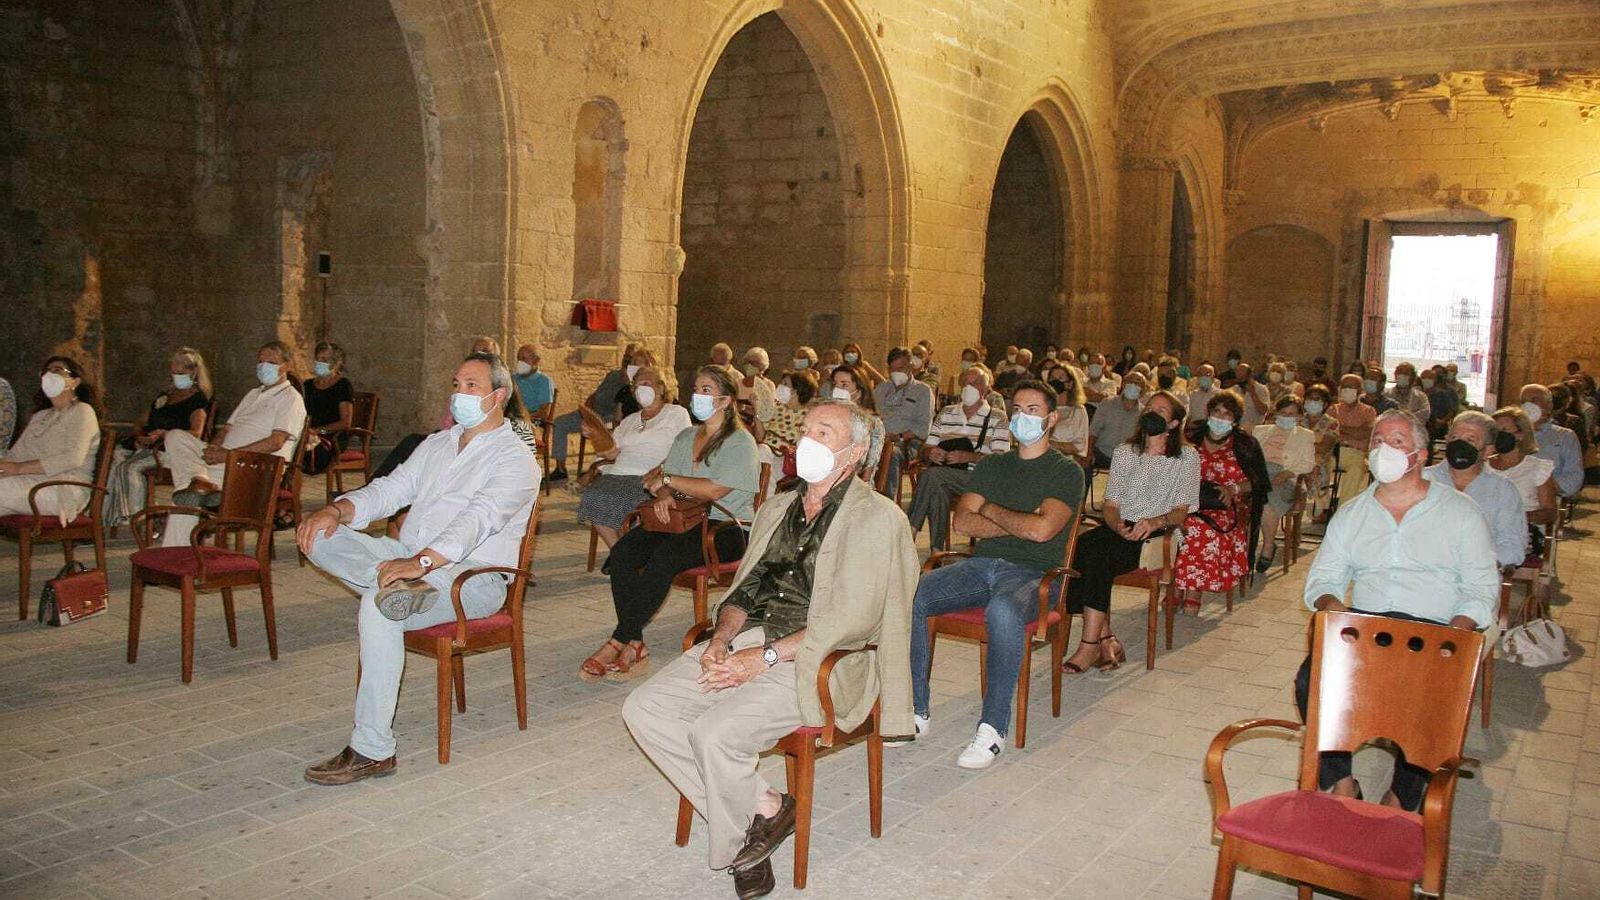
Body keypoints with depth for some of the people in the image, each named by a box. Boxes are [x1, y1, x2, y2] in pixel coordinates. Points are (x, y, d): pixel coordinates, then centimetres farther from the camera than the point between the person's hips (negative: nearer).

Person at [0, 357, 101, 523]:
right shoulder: (39, 416, 28)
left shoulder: (82, 411, 2)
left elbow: (73, 459, -13)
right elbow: (17, 453, 16)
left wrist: (19, 468, -18)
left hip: (65, 489, -7)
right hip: (32, 482, 7)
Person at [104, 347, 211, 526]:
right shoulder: (163, 396, 28)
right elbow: (140, 423, 28)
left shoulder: (198, 399, 2)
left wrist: (164, 434, -23)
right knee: (112, 460, -23)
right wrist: (139, 437, 4)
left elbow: (196, 433, -13)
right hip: (144, 445, 7)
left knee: (129, 467, -32)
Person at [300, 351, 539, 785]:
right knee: (318, 536, -11)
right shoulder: (436, 444, 20)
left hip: (473, 578, -7)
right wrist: (336, 509, -8)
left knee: (378, 607, -35)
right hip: (410, 559, 8)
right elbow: (389, 489, 14)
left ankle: (372, 750, -27)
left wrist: (421, 561, -37)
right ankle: (396, 584, -35)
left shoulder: (515, 458, -6)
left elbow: (480, 519, -22)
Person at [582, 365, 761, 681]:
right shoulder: (685, 437, 22)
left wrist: (668, 480, -6)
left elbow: (715, 490, -15)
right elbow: (661, 476, 15)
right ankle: (634, 647, -25)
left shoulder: (740, 442, -2)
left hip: (726, 528, -7)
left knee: (664, 556, -35)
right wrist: (663, 495, -10)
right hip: (682, 520, 7)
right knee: (622, 551, -22)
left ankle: (618, 642, -28)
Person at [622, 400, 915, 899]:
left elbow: (850, 621, -14)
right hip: (747, 640, 8)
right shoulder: (779, 508, 19)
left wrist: (764, 656, -17)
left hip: (812, 660, -8)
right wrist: (722, 637, -2)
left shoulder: (877, 519, -6)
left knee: (715, 732, -28)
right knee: (643, 709, -9)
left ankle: (733, 841, 3)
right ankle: (762, 808, -2)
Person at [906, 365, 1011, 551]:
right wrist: (931, 453, -7)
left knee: (932, 474, -31)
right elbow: (926, 450, 19)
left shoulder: (998, 418, 9)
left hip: (978, 479, -3)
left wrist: (968, 457, -19)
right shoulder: (946, 413, 23)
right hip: (944, 480, 3)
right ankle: (937, 551, -34)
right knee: (938, 490, -35)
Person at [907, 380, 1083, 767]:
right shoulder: (991, 465, 20)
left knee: (1003, 611, -41)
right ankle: (917, 710, -13)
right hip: (981, 564, 5)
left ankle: (993, 727, -29)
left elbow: (1042, 529, -14)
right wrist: (1018, 524, -5)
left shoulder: (1066, 472, 4)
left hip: (1032, 573, -5)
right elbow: (963, 522, 6)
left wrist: (990, 510, 0)